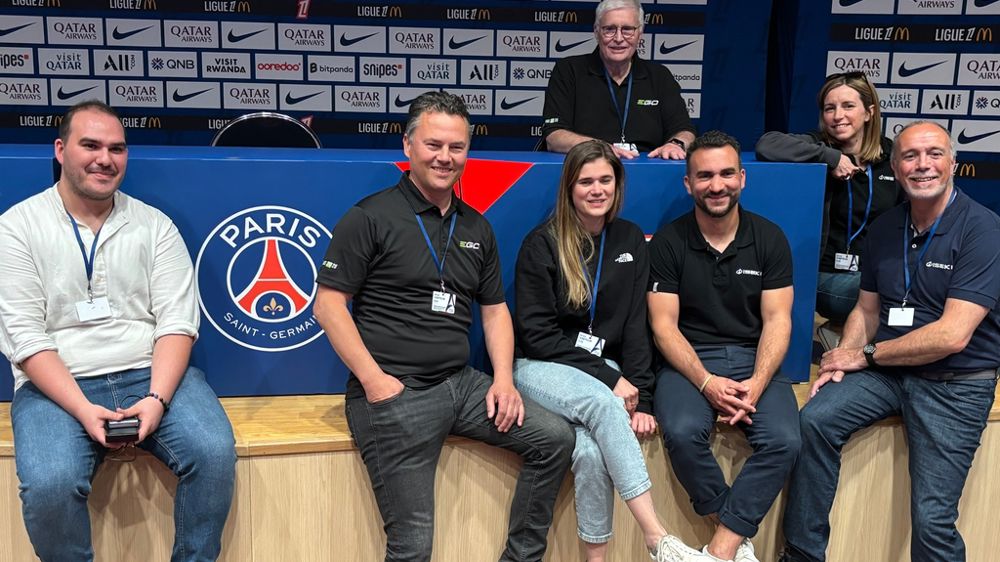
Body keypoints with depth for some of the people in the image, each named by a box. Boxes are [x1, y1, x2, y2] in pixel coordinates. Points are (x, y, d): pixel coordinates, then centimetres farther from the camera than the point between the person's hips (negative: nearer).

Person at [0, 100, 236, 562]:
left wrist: (157, 398, -17)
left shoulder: (154, 225, 7)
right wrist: (83, 410, -17)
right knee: (49, 484, -29)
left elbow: (176, 321, -1)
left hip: (153, 373, 1)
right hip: (57, 386, -1)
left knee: (215, 453, -24)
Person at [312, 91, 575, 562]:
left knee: (555, 438, -2)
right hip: (393, 394, -6)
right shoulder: (371, 218, -5)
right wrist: (374, 380, -15)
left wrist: (503, 379, 3)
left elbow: (494, 308, 17)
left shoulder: (475, 227, 14)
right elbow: (328, 304, -8)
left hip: (461, 383, 6)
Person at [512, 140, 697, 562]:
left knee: (591, 448, -30)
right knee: (604, 404, -35)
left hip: (605, 371, 3)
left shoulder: (631, 240, 6)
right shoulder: (541, 243, -7)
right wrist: (610, 378, -15)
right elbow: (537, 333, -10)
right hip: (542, 367, -3)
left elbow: (635, 325, 2)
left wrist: (640, 398, -10)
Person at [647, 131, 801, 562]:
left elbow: (777, 321, -1)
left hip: (754, 358, 2)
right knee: (682, 433, -30)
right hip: (689, 360, -1)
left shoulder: (769, 239, 3)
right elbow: (664, 325, -4)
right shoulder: (668, 242, -1)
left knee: (783, 441, -25)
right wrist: (706, 382, -19)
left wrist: (757, 384, -17)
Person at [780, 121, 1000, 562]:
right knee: (815, 419, -19)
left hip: (954, 382, -4)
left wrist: (866, 355, -12)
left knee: (932, 520, -13)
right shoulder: (884, 229, 6)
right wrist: (845, 356, -7)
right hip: (885, 370, 5)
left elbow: (952, 335, -19)